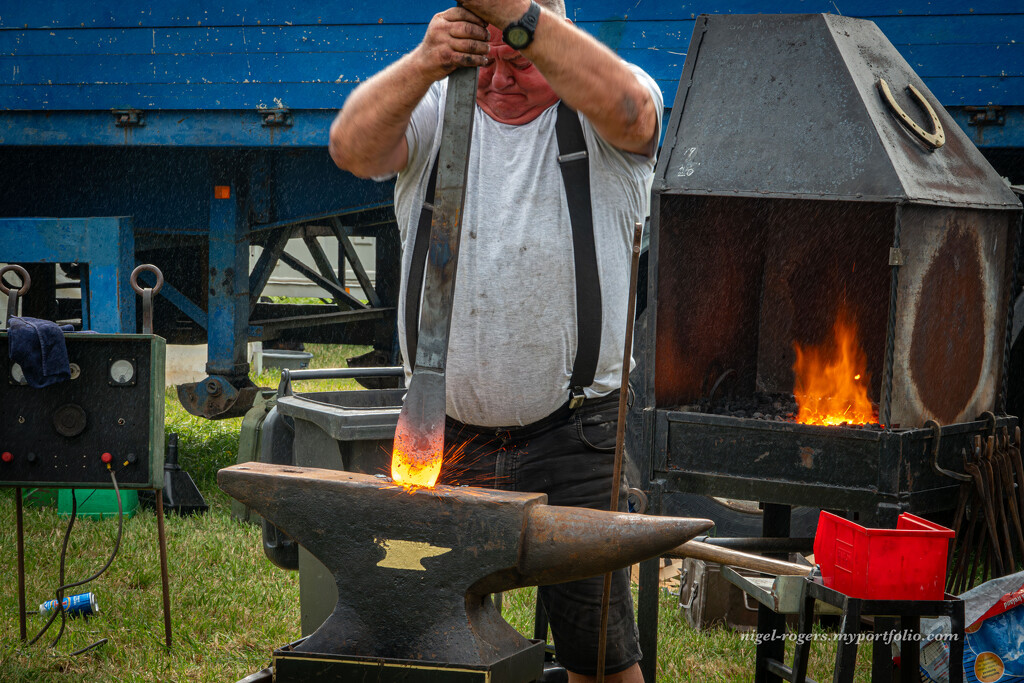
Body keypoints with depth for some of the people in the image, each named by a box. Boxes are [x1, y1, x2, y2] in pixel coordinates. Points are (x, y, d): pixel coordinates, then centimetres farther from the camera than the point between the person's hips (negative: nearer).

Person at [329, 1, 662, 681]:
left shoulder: (596, 121, -1)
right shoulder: (435, 110, 6)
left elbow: (623, 105, -25)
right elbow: (352, 148, -13)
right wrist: (422, 64, -31)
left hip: (573, 428, -2)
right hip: (447, 428, 2)